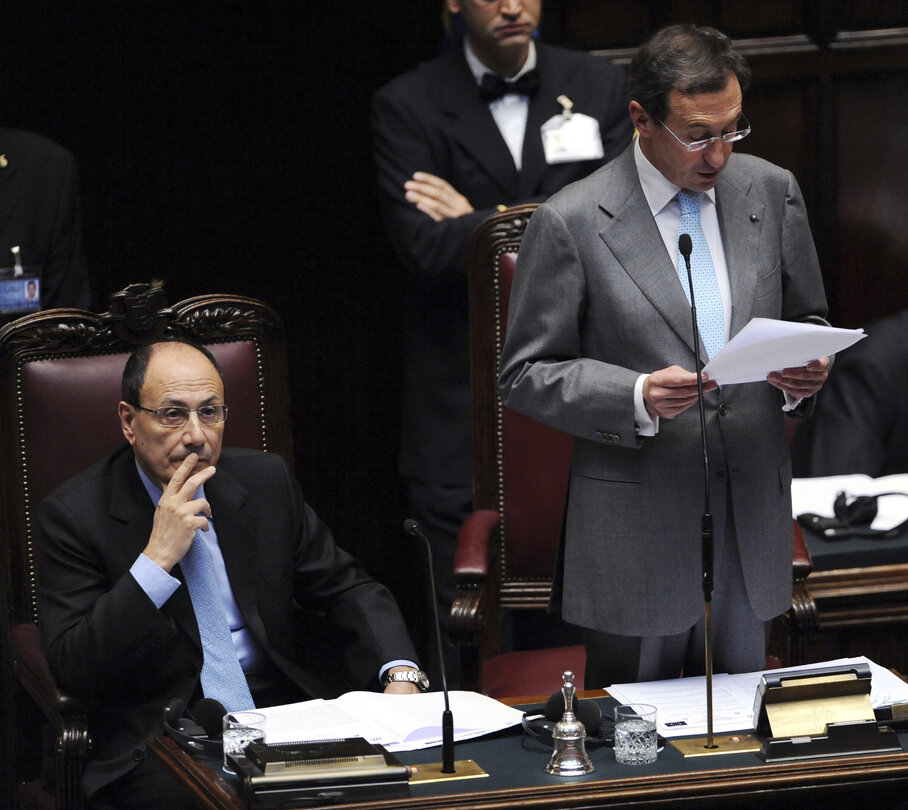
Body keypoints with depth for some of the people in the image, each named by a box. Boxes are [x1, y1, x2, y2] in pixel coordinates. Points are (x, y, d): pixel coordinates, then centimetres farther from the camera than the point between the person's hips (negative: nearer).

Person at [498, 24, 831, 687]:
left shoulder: (772, 192, 4)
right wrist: (638, 397, -22)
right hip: (636, 528, -4)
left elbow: (807, 322, 16)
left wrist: (805, 372, -8)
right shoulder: (570, 223, -10)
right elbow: (526, 374, -6)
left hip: (752, 517, 4)